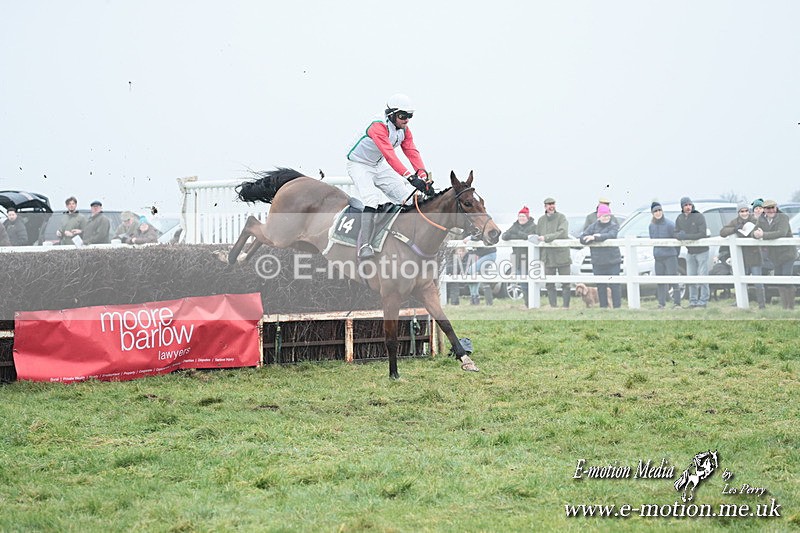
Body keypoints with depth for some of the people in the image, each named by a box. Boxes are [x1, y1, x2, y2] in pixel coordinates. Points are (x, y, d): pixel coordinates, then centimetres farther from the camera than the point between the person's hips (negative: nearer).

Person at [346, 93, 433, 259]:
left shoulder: (404, 130, -4)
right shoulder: (379, 127, -31)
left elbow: (412, 153, -13)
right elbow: (389, 155, -41)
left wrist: (424, 177, -28)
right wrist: (411, 176, -50)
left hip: (379, 166, 8)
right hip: (359, 166, -8)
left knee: (409, 195, 0)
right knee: (373, 198, -29)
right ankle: (364, 246, -30)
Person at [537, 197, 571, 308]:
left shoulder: (561, 218, -1)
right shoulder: (541, 220, 12)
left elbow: (562, 232, -15)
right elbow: (538, 236, 16)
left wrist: (546, 238, -22)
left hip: (562, 255, -4)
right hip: (548, 256, 4)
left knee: (565, 283, -1)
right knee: (549, 285, 5)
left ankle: (566, 306, 3)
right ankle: (553, 306, 11)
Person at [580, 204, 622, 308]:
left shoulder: (614, 226, 2)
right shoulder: (593, 227, 9)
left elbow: (611, 235, -17)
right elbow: (583, 238, -1)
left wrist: (595, 238, -21)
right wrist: (595, 237, -17)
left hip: (613, 261, -2)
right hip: (598, 262, 2)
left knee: (615, 285, -4)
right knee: (601, 286, 5)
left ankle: (617, 306, 0)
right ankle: (603, 306, 12)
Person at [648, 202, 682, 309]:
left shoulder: (670, 224, -9)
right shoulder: (652, 226, 8)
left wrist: (676, 253, 2)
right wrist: (655, 252, 15)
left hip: (670, 256, -6)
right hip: (658, 257, 6)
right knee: (660, 280, 8)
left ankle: (676, 303, -8)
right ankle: (661, 303, 14)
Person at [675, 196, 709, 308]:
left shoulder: (699, 217, -13)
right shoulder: (679, 219, 4)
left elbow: (702, 234, -20)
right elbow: (676, 234, 4)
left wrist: (686, 236, -24)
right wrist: (680, 236, -21)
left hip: (701, 251, -5)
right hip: (690, 252, 5)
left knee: (702, 276, -5)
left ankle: (703, 300, -1)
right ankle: (693, 300, 14)